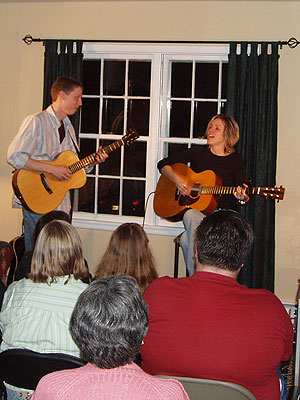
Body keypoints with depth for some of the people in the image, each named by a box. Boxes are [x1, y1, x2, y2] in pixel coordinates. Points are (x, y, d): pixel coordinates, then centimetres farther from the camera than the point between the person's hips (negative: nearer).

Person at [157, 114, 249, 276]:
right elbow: (163, 164, 14)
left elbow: (244, 194, 0)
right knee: (191, 216, -37)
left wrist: (242, 196, -25)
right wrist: (176, 179, -5)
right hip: (196, 209, 1)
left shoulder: (236, 160, 8)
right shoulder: (198, 152, 11)